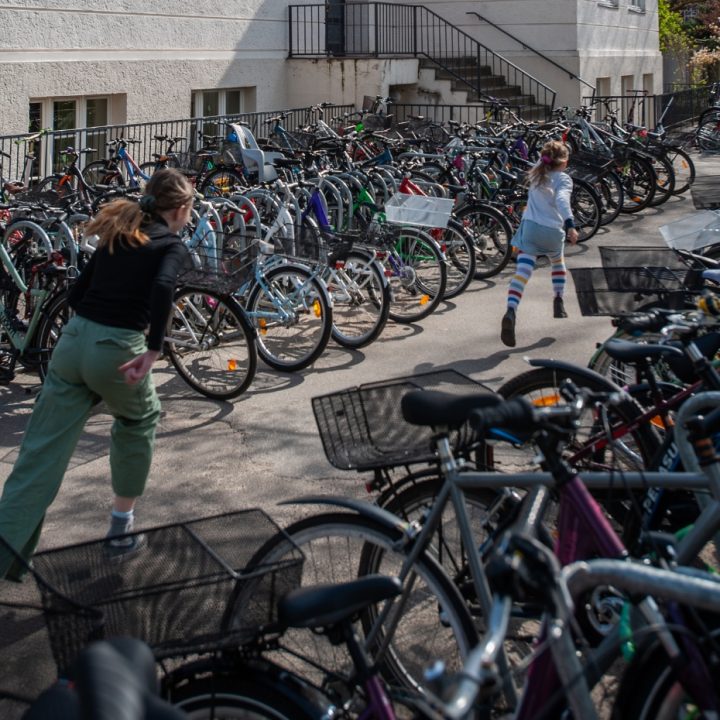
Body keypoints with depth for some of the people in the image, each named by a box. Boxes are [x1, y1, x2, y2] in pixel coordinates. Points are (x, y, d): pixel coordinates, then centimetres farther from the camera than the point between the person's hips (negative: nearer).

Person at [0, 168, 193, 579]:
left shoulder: (117, 235, 21)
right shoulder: (172, 246, 2)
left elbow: (78, 293, 20)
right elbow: (162, 288, -20)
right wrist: (153, 351, -22)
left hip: (72, 340, 5)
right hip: (116, 350, -5)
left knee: (40, 456, 3)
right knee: (140, 422, 26)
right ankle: (121, 530, 30)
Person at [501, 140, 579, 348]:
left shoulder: (536, 173, 13)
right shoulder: (564, 179, -3)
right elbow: (562, 200, -23)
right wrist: (570, 226, -33)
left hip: (530, 226, 2)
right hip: (553, 230, -2)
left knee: (522, 272, -14)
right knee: (558, 262, 31)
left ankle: (510, 312, -36)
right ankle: (559, 303, 34)